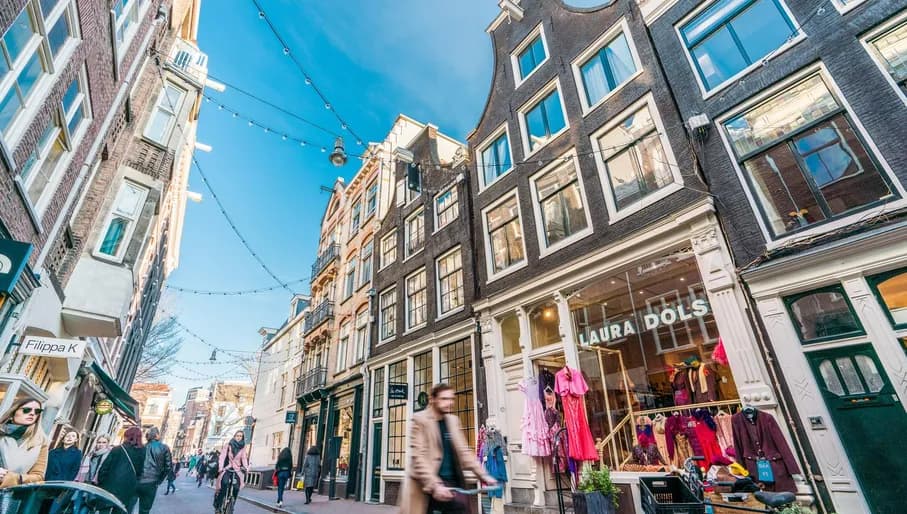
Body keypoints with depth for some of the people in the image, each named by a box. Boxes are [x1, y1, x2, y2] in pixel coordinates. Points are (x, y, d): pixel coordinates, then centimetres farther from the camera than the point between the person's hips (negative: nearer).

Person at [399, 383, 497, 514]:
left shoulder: (453, 421, 10)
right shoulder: (419, 420, -9)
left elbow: (463, 451, 10)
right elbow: (419, 458, -17)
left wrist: (483, 474, -2)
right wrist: (435, 484, -28)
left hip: (451, 481, 6)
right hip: (428, 484, -6)